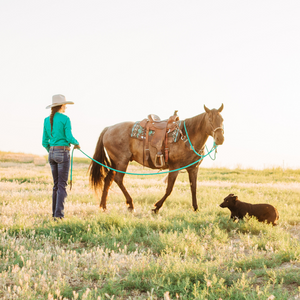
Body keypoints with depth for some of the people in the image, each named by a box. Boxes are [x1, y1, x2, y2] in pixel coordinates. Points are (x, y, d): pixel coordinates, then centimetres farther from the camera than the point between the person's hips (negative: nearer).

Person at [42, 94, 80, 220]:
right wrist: (77, 143, 8)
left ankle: (54, 214, 14)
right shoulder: (65, 119, -8)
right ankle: (59, 214, -11)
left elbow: (45, 142, 11)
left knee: (56, 185, 13)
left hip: (52, 153, 6)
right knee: (62, 185, -5)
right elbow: (69, 138, -13)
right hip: (63, 153, -6)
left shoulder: (47, 120, 9)